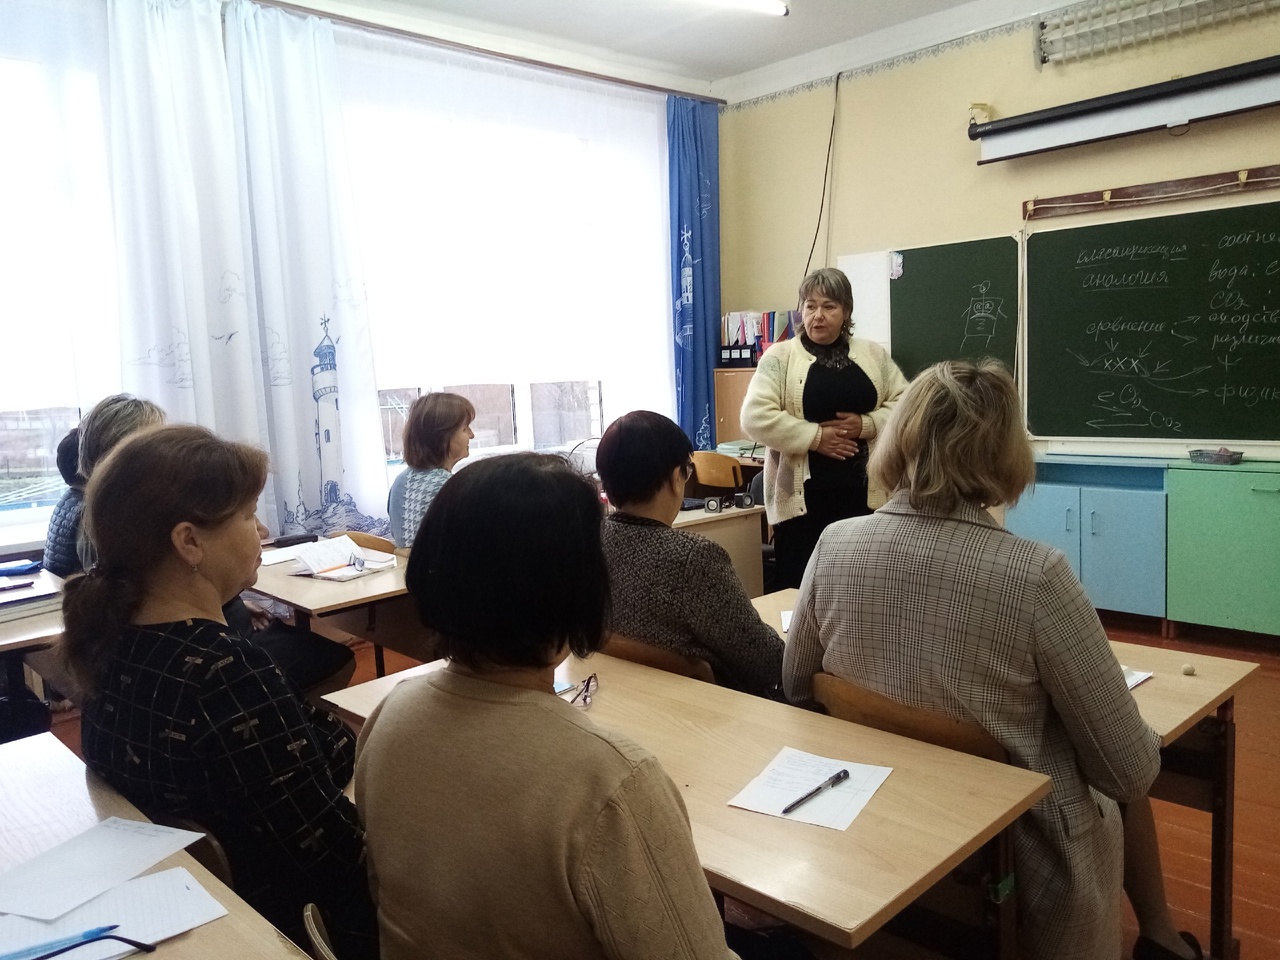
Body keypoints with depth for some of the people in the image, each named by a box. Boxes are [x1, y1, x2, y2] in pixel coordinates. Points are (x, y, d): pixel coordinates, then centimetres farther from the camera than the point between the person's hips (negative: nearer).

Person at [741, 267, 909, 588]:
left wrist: (866, 425, -10)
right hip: (802, 496, -3)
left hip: (864, 494, 3)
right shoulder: (780, 356, 0)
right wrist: (817, 436, -13)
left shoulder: (874, 355, 11)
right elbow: (756, 417, -11)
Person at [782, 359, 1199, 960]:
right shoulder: (1035, 575, -26)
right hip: (1015, 861, -4)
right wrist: (1139, 753, 6)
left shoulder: (833, 546, -13)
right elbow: (1130, 770, -17)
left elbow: (795, 688, 2)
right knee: (1120, 789, 28)